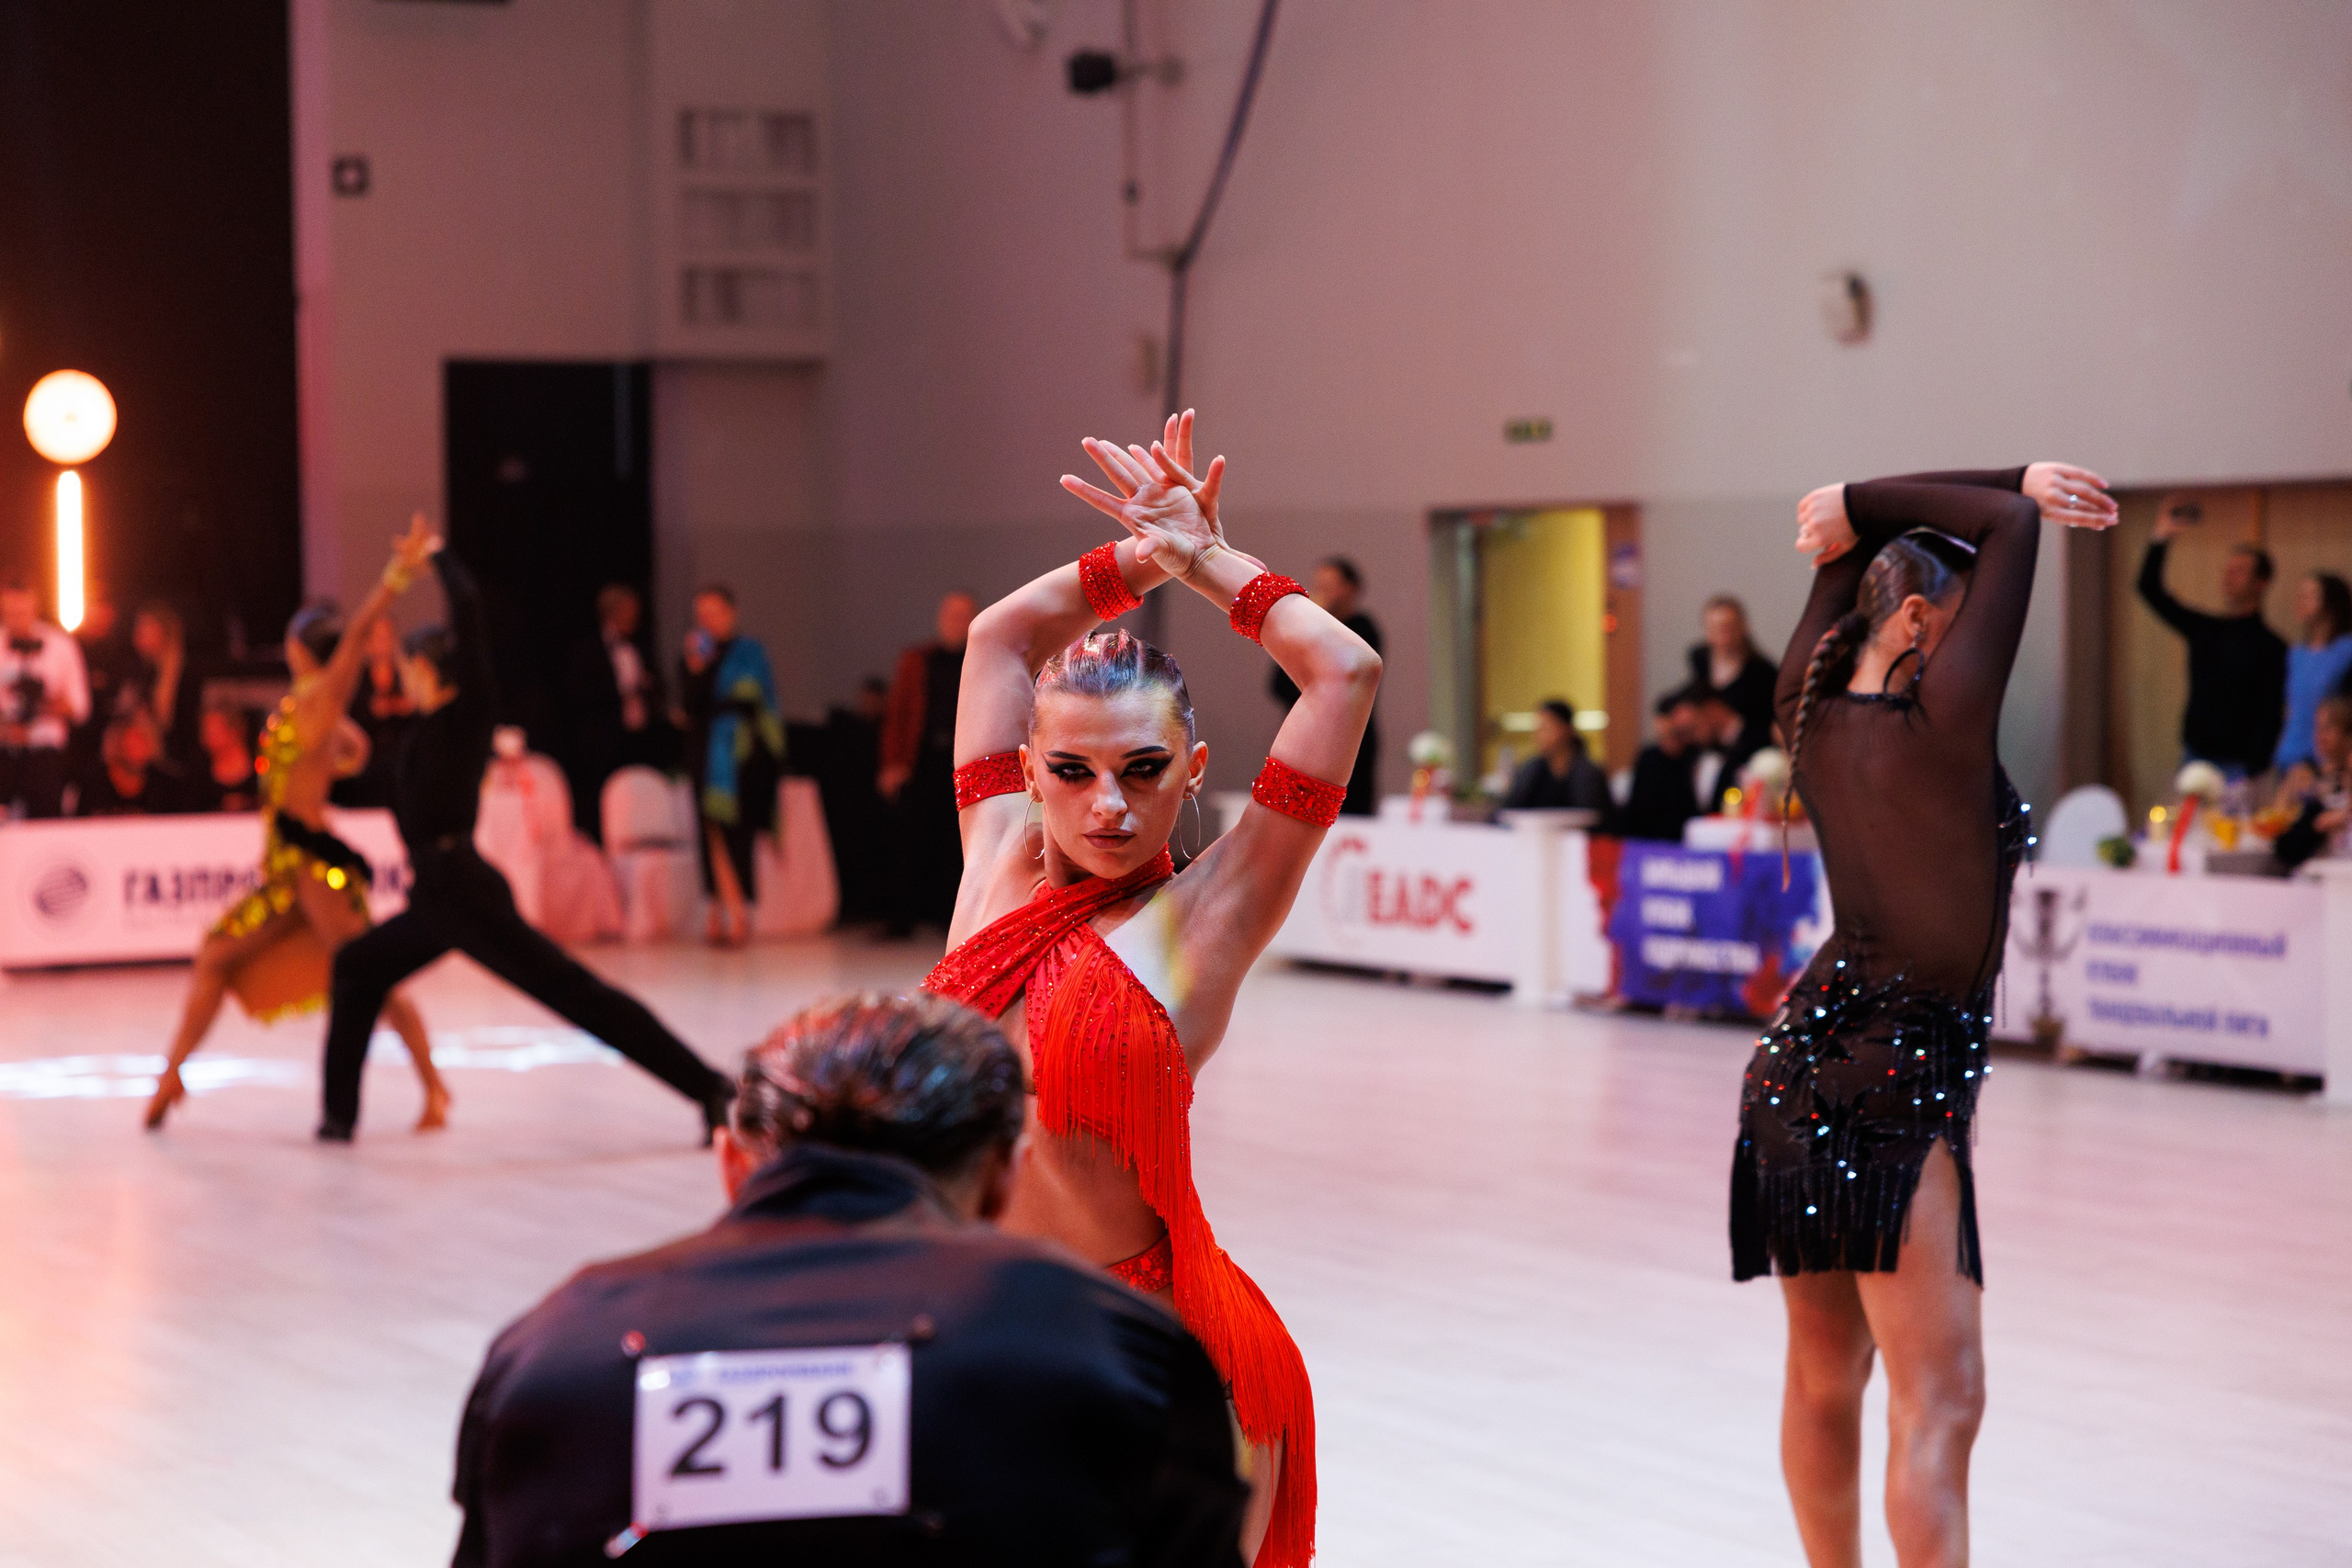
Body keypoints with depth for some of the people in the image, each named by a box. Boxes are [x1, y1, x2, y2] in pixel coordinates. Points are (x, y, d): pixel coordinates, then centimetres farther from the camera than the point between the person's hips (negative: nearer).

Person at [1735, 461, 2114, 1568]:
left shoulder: (1811, 711, 3)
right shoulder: (1942, 722, -16)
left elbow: (1851, 532, 16)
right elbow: (2013, 527, -10)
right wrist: (1860, 515, -5)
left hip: (1807, 1058, 8)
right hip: (1896, 1074, -8)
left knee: (1825, 1379, 18)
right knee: (1940, 1398, -9)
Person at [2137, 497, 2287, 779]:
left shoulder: (2271, 647, -5)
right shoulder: (2204, 630, 12)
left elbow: (2271, 716, -11)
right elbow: (2150, 590, 14)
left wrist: (2254, 770, -20)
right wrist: (2160, 540, 3)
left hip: (2237, 765, -6)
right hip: (2195, 760, 6)